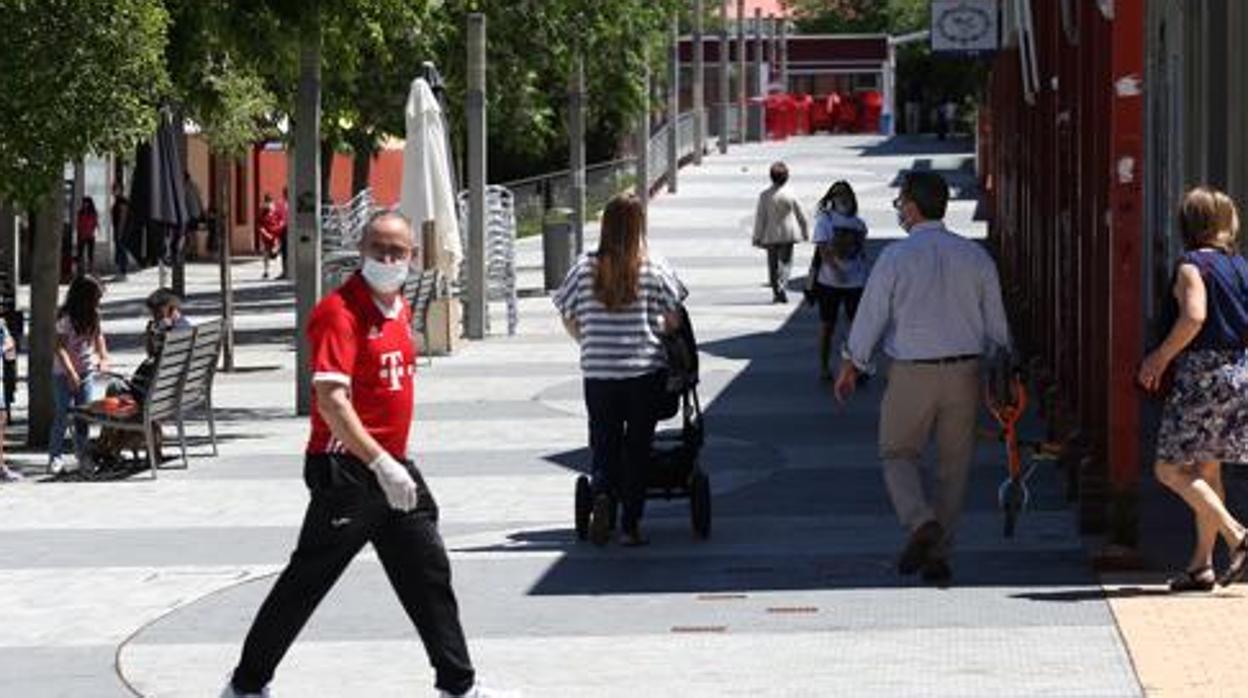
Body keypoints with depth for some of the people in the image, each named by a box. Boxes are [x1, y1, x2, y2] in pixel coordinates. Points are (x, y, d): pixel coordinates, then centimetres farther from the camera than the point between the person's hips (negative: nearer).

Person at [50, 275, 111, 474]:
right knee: (62, 414, -5)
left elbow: (99, 336, 16)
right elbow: (60, 348, -20)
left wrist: (103, 358, -1)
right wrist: (71, 373, -28)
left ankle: (83, 456, 10)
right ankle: (55, 457, 0)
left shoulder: (93, 316, 3)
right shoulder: (66, 318, -17)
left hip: (87, 373, 6)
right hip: (64, 374, -6)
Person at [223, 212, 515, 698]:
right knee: (307, 580, -2)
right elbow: (331, 402, -27)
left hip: (391, 466, 9)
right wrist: (381, 465, -32)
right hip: (347, 470, -9)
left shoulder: (400, 307, 10)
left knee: (429, 573, 13)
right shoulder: (340, 311, -17)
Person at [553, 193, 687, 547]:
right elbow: (673, 319, -2)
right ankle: (630, 525, 6)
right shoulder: (654, 269, -6)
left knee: (604, 444, 12)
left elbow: (569, 319, 4)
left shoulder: (585, 268, -3)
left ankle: (601, 493, -16)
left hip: (598, 372, 1)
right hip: (646, 371, -1)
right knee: (637, 448, 7)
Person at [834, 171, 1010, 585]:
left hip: (912, 373, -3)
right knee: (954, 464, 11)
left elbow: (871, 316, -4)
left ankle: (921, 523, -13)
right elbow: (995, 323, 8)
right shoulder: (975, 257, 4)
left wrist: (851, 366, 9)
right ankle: (937, 555, 10)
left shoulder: (896, 257, -8)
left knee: (899, 454, 12)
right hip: (964, 370, 3)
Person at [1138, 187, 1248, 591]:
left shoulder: (1193, 265, -9)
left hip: (1204, 373, -7)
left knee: (1170, 469, -2)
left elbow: (1194, 317, -23)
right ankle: (1202, 564, 11)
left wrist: (1161, 357, -12)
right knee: (1207, 469, 14)